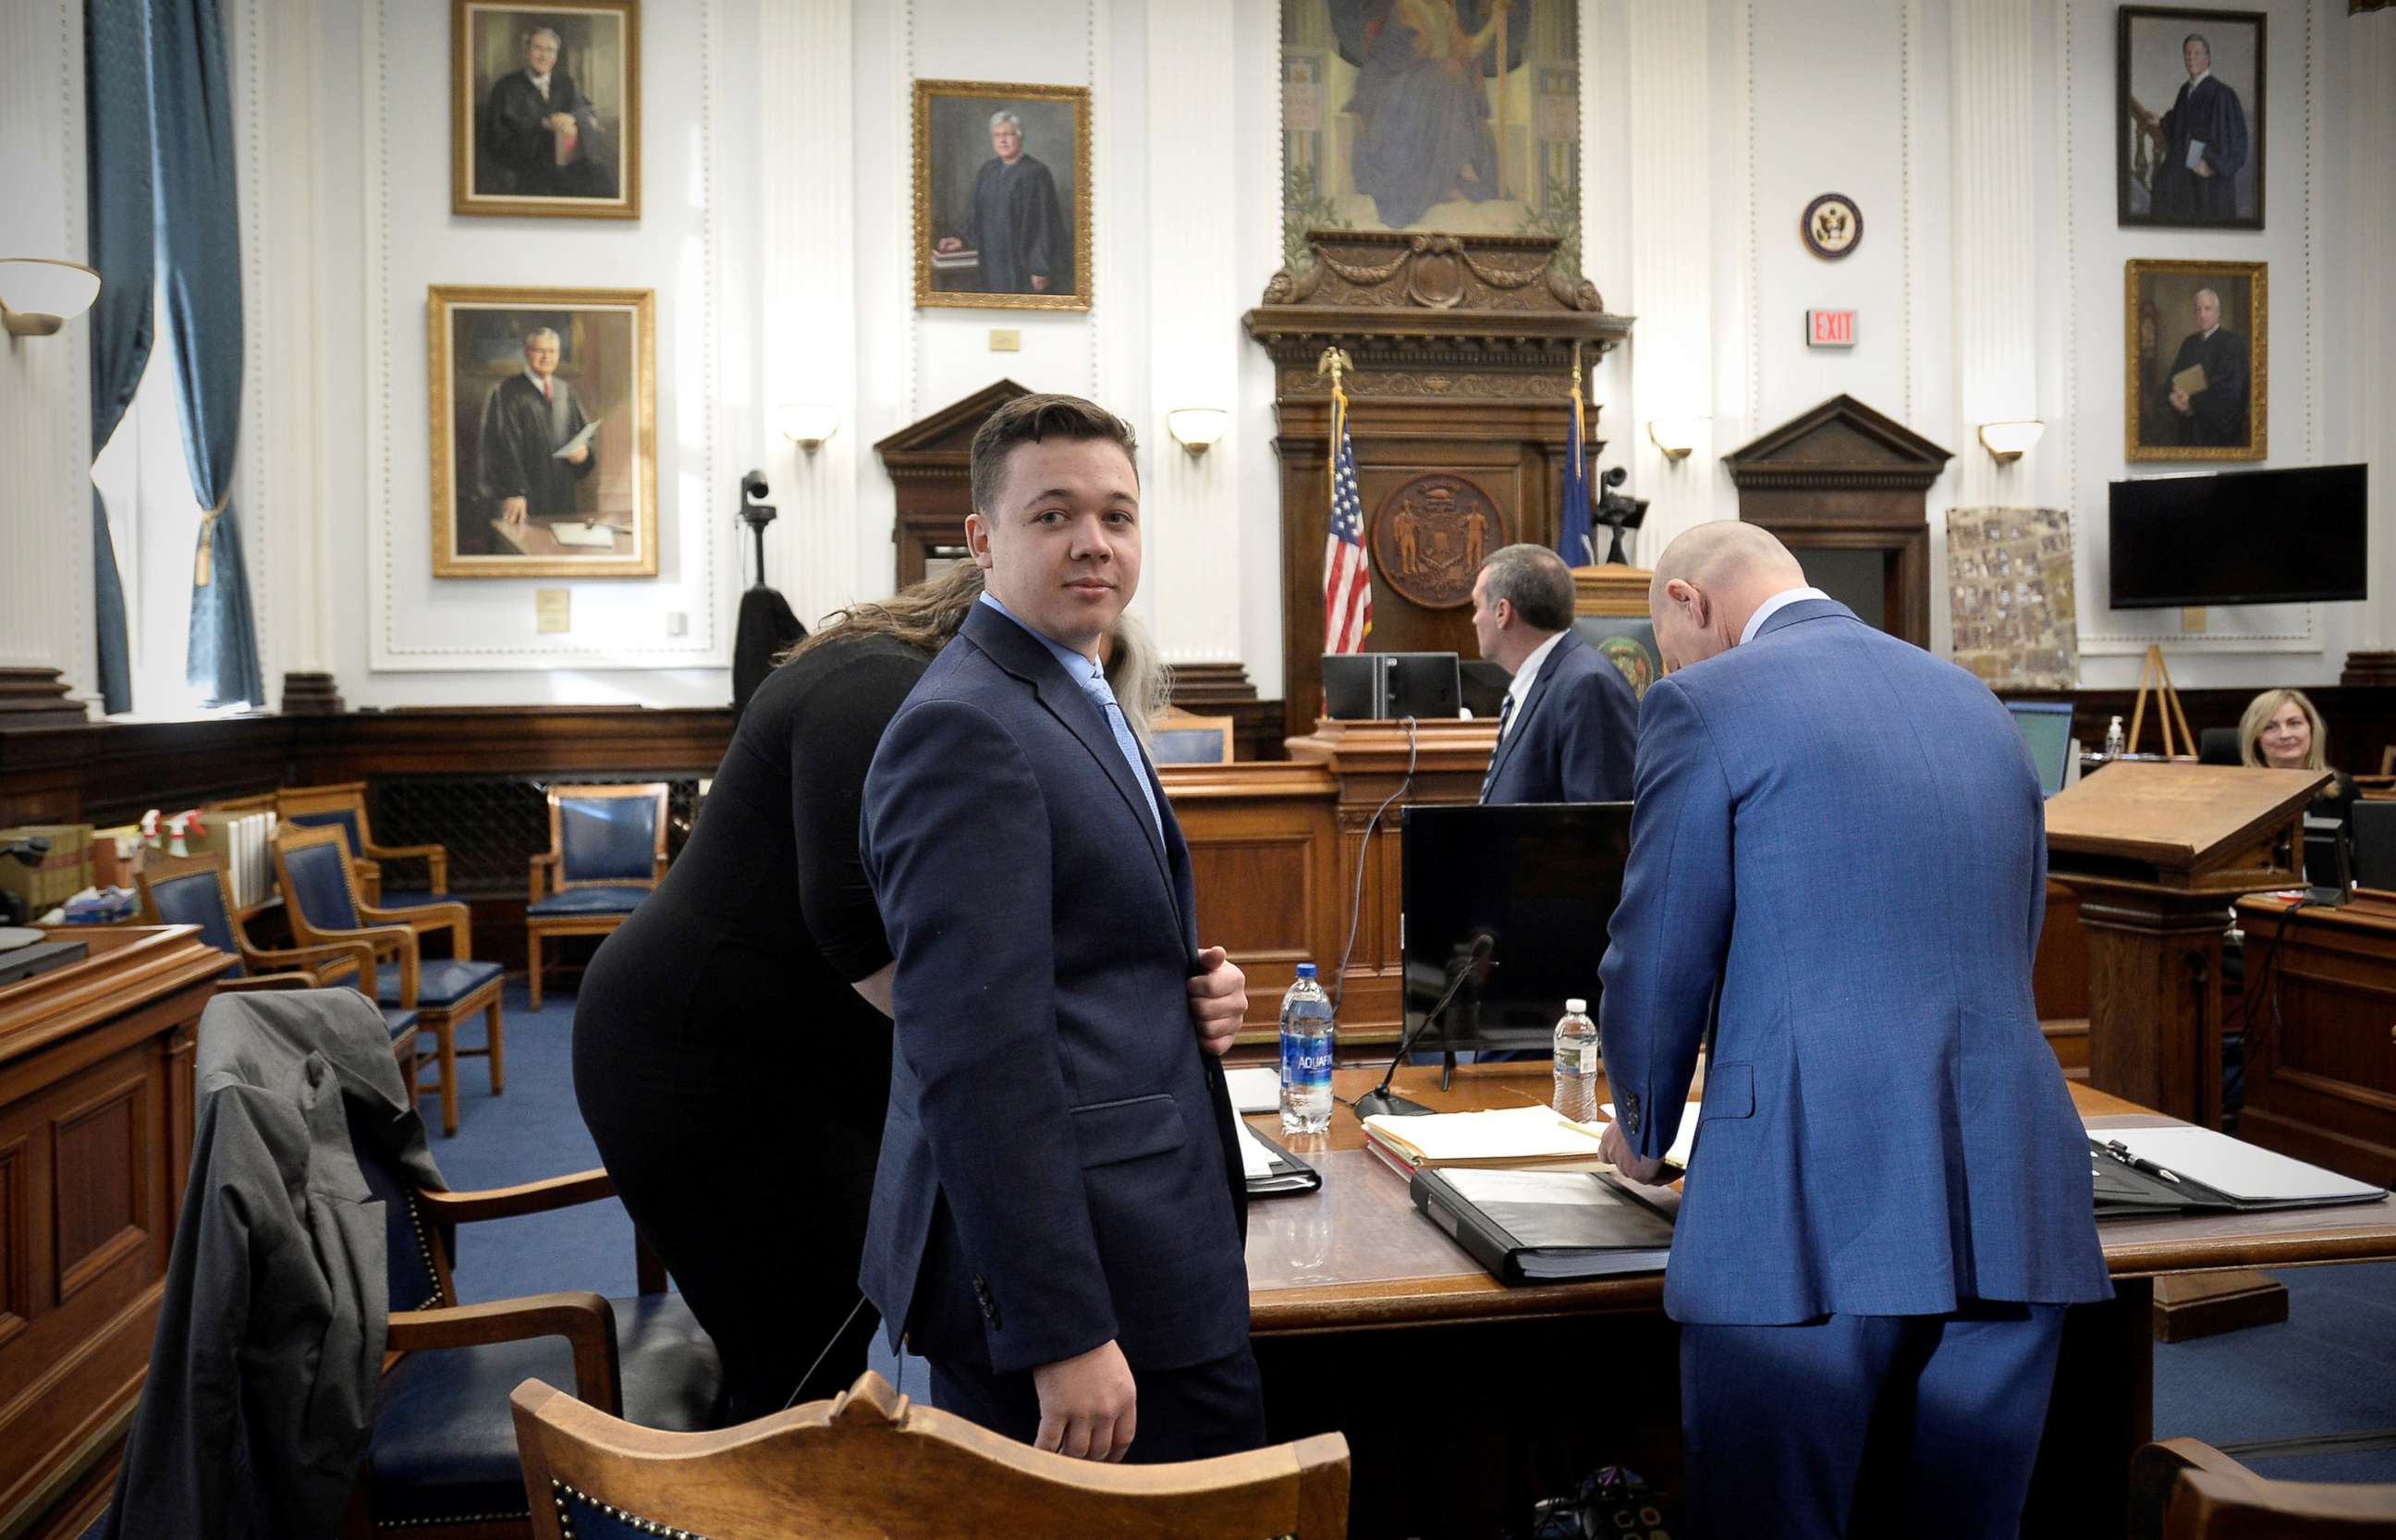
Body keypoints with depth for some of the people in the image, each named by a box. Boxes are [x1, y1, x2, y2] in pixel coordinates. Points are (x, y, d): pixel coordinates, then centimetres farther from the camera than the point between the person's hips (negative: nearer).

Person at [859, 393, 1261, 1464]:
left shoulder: (1073, 700, 14)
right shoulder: (965, 731, -17)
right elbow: (979, 1051, -24)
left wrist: (1186, 980, 6)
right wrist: (1064, 1332, -24)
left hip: (1135, 1248, 10)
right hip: (1059, 1263, -10)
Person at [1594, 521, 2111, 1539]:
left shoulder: (1707, 702, -3)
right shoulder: (1979, 705, 17)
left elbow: (1657, 961, -2)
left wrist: (1643, 1136, 15)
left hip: (1809, 1217, -6)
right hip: (2009, 1208, 7)